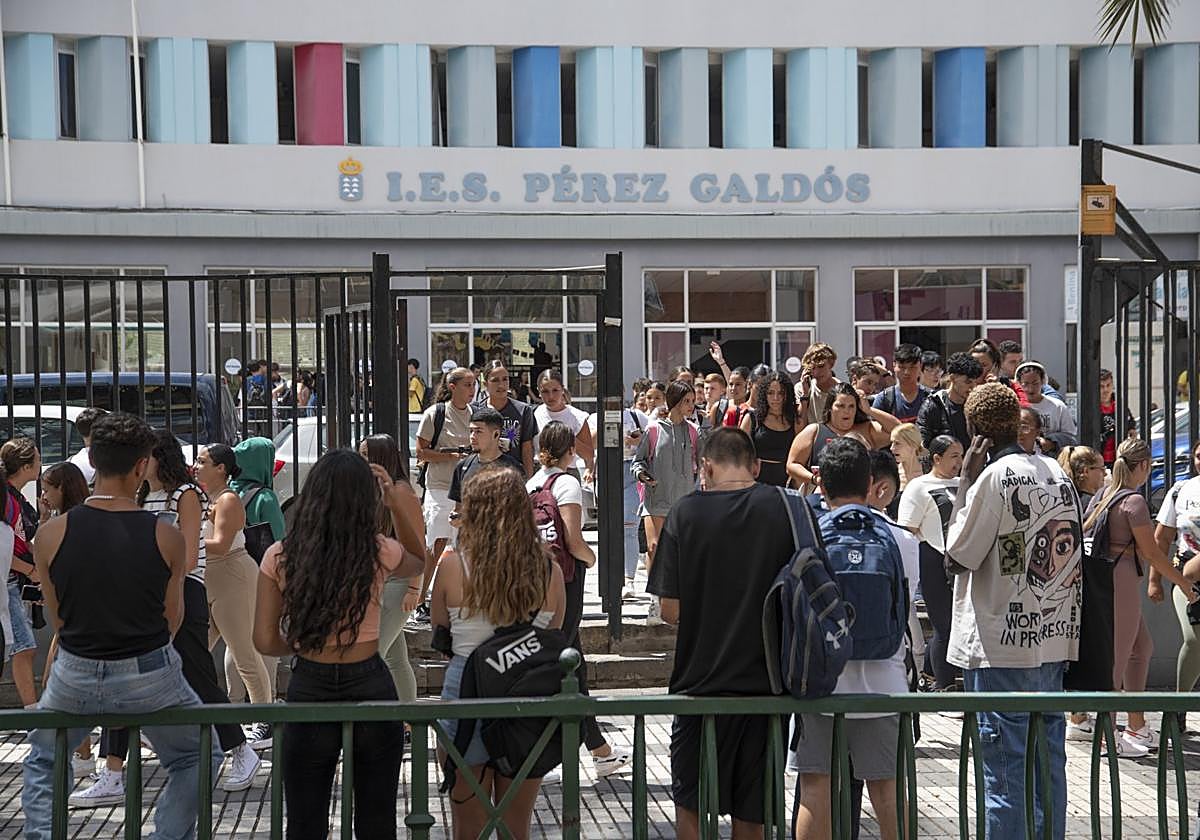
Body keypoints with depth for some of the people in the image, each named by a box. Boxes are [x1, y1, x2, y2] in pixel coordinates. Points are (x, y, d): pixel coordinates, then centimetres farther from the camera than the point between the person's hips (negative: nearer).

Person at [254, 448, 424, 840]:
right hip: (371, 688, 0)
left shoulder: (280, 557, -8)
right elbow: (419, 562, 16)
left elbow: (265, 641, -5)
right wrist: (396, 501, 12)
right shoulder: (379, 553, -8)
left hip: (310, 691, 0)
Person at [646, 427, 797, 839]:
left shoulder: (687, 512, -8)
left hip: (701, 682, -1)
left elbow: (671, 611, -8)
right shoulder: (783, 508, -5)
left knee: (691, 805, 14)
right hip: (766, 681, 2)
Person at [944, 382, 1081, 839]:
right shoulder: (1057, 473, 9)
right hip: (1055, 639, 7)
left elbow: (957, 556, -9)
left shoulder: (994, 477, -13)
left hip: (1002, 645, -7)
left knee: (1005, 763, -3)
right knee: (1049, 756, 13)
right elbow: (1071, 554, 15)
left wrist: (965, 480, -5)